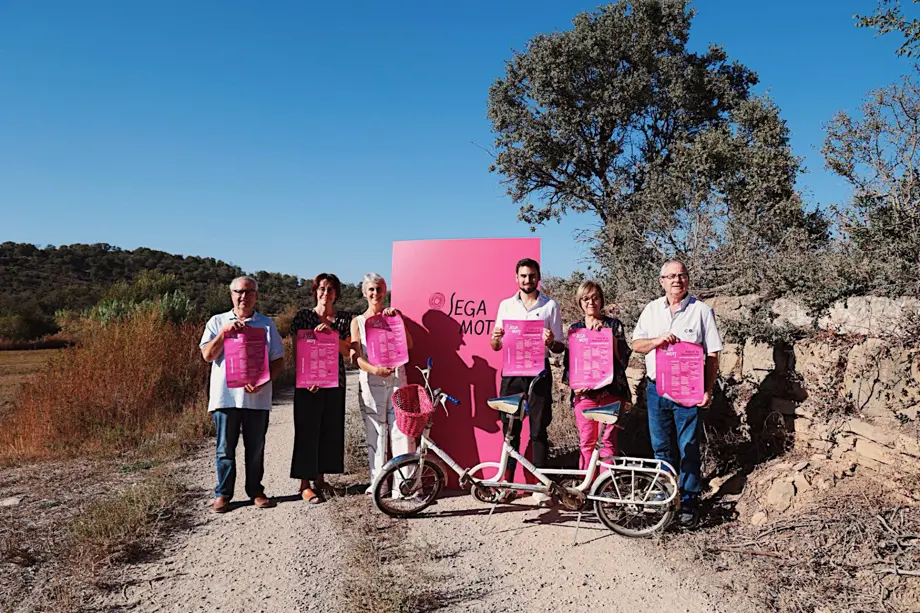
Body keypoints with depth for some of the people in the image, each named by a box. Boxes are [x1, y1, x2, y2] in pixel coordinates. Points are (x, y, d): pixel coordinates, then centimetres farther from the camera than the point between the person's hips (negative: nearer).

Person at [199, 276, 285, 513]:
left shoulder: (266, 324, 8)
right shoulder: (217, 322, 8)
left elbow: (278, 360, 5)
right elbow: (207, 355, -3)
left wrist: (263, 381, -12)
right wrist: (224, 332, -14)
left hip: (257, 397, 1)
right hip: (225, 395, 0)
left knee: (256, 448, 8)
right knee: (225, 448, 5)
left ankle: (256, 491, 20)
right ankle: (223, 494, 16)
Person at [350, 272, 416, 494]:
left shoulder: (393, 315, 13)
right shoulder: (358, 321, 9)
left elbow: (408, 345, 0)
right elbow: (356, 357, -1)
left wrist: (397, 319, -8)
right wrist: (374, 369, -20)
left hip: (397, 379, 1)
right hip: (371, 382, 0)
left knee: (402, 429, -5)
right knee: (375, 433, 2)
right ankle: (377, 483, 12)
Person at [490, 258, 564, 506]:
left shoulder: (550, 306, 4)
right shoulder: (506, 305, 10)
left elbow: (560, 347, 3)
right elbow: (495, 346, 11)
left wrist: (552, 342, -20)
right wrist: (496, 337, -12)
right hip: (511, 372, 2)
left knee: (538, 431, 1)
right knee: (510, 429, 5)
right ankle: (507, 484, 14)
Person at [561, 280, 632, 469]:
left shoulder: (614, 324, 6)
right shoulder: (575, 328, 12)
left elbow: (623, 357, -5)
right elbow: (568, 361, 12)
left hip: (610, 390, -2)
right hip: (584, 392, 2)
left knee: (608, 440, -5)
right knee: (586, 441, 2)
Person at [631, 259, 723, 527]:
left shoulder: (701, 310, -1)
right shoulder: (651, 309, 8)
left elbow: (712, 355, -1)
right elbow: (636, 345, 7)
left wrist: (708, 390, -7)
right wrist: (657, 340, -13)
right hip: (656, 389, 3)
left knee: (688, 448, 2)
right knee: (660, 446, 11)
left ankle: (689, 501, 14)